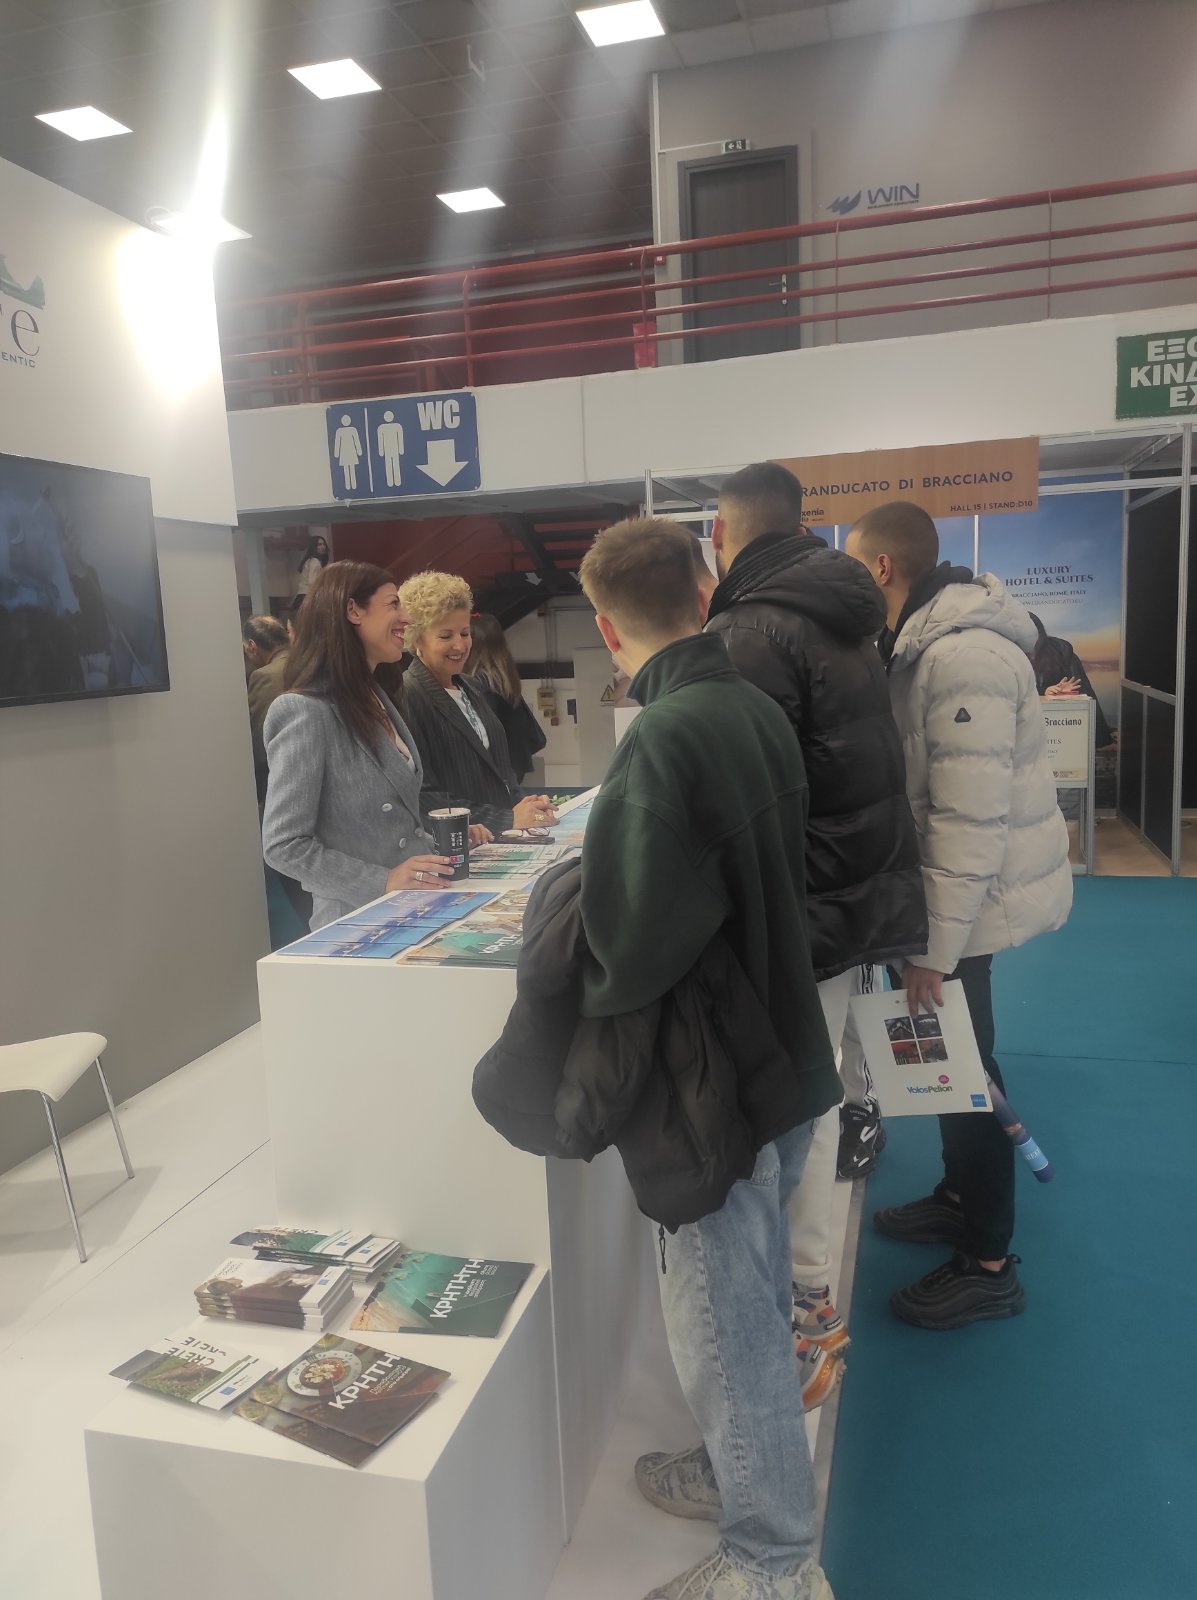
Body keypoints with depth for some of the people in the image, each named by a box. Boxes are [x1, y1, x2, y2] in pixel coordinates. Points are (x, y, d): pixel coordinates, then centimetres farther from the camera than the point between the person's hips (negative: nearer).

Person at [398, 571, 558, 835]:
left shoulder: (470, 689, 15)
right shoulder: (408, 697, -11)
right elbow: (423, 798, -15)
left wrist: (522, 804, 2)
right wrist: (508, 819, -17)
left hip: (501, 841, 6)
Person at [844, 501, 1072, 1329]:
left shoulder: (962, 657, -25)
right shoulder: (929, 640, 7)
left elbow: (972, 819, -28)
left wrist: (935, 945, -23)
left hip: (977, 894, -9)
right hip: (957, 888, 9)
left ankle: (988, 1265, 19)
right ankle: (961, 1196, 39)